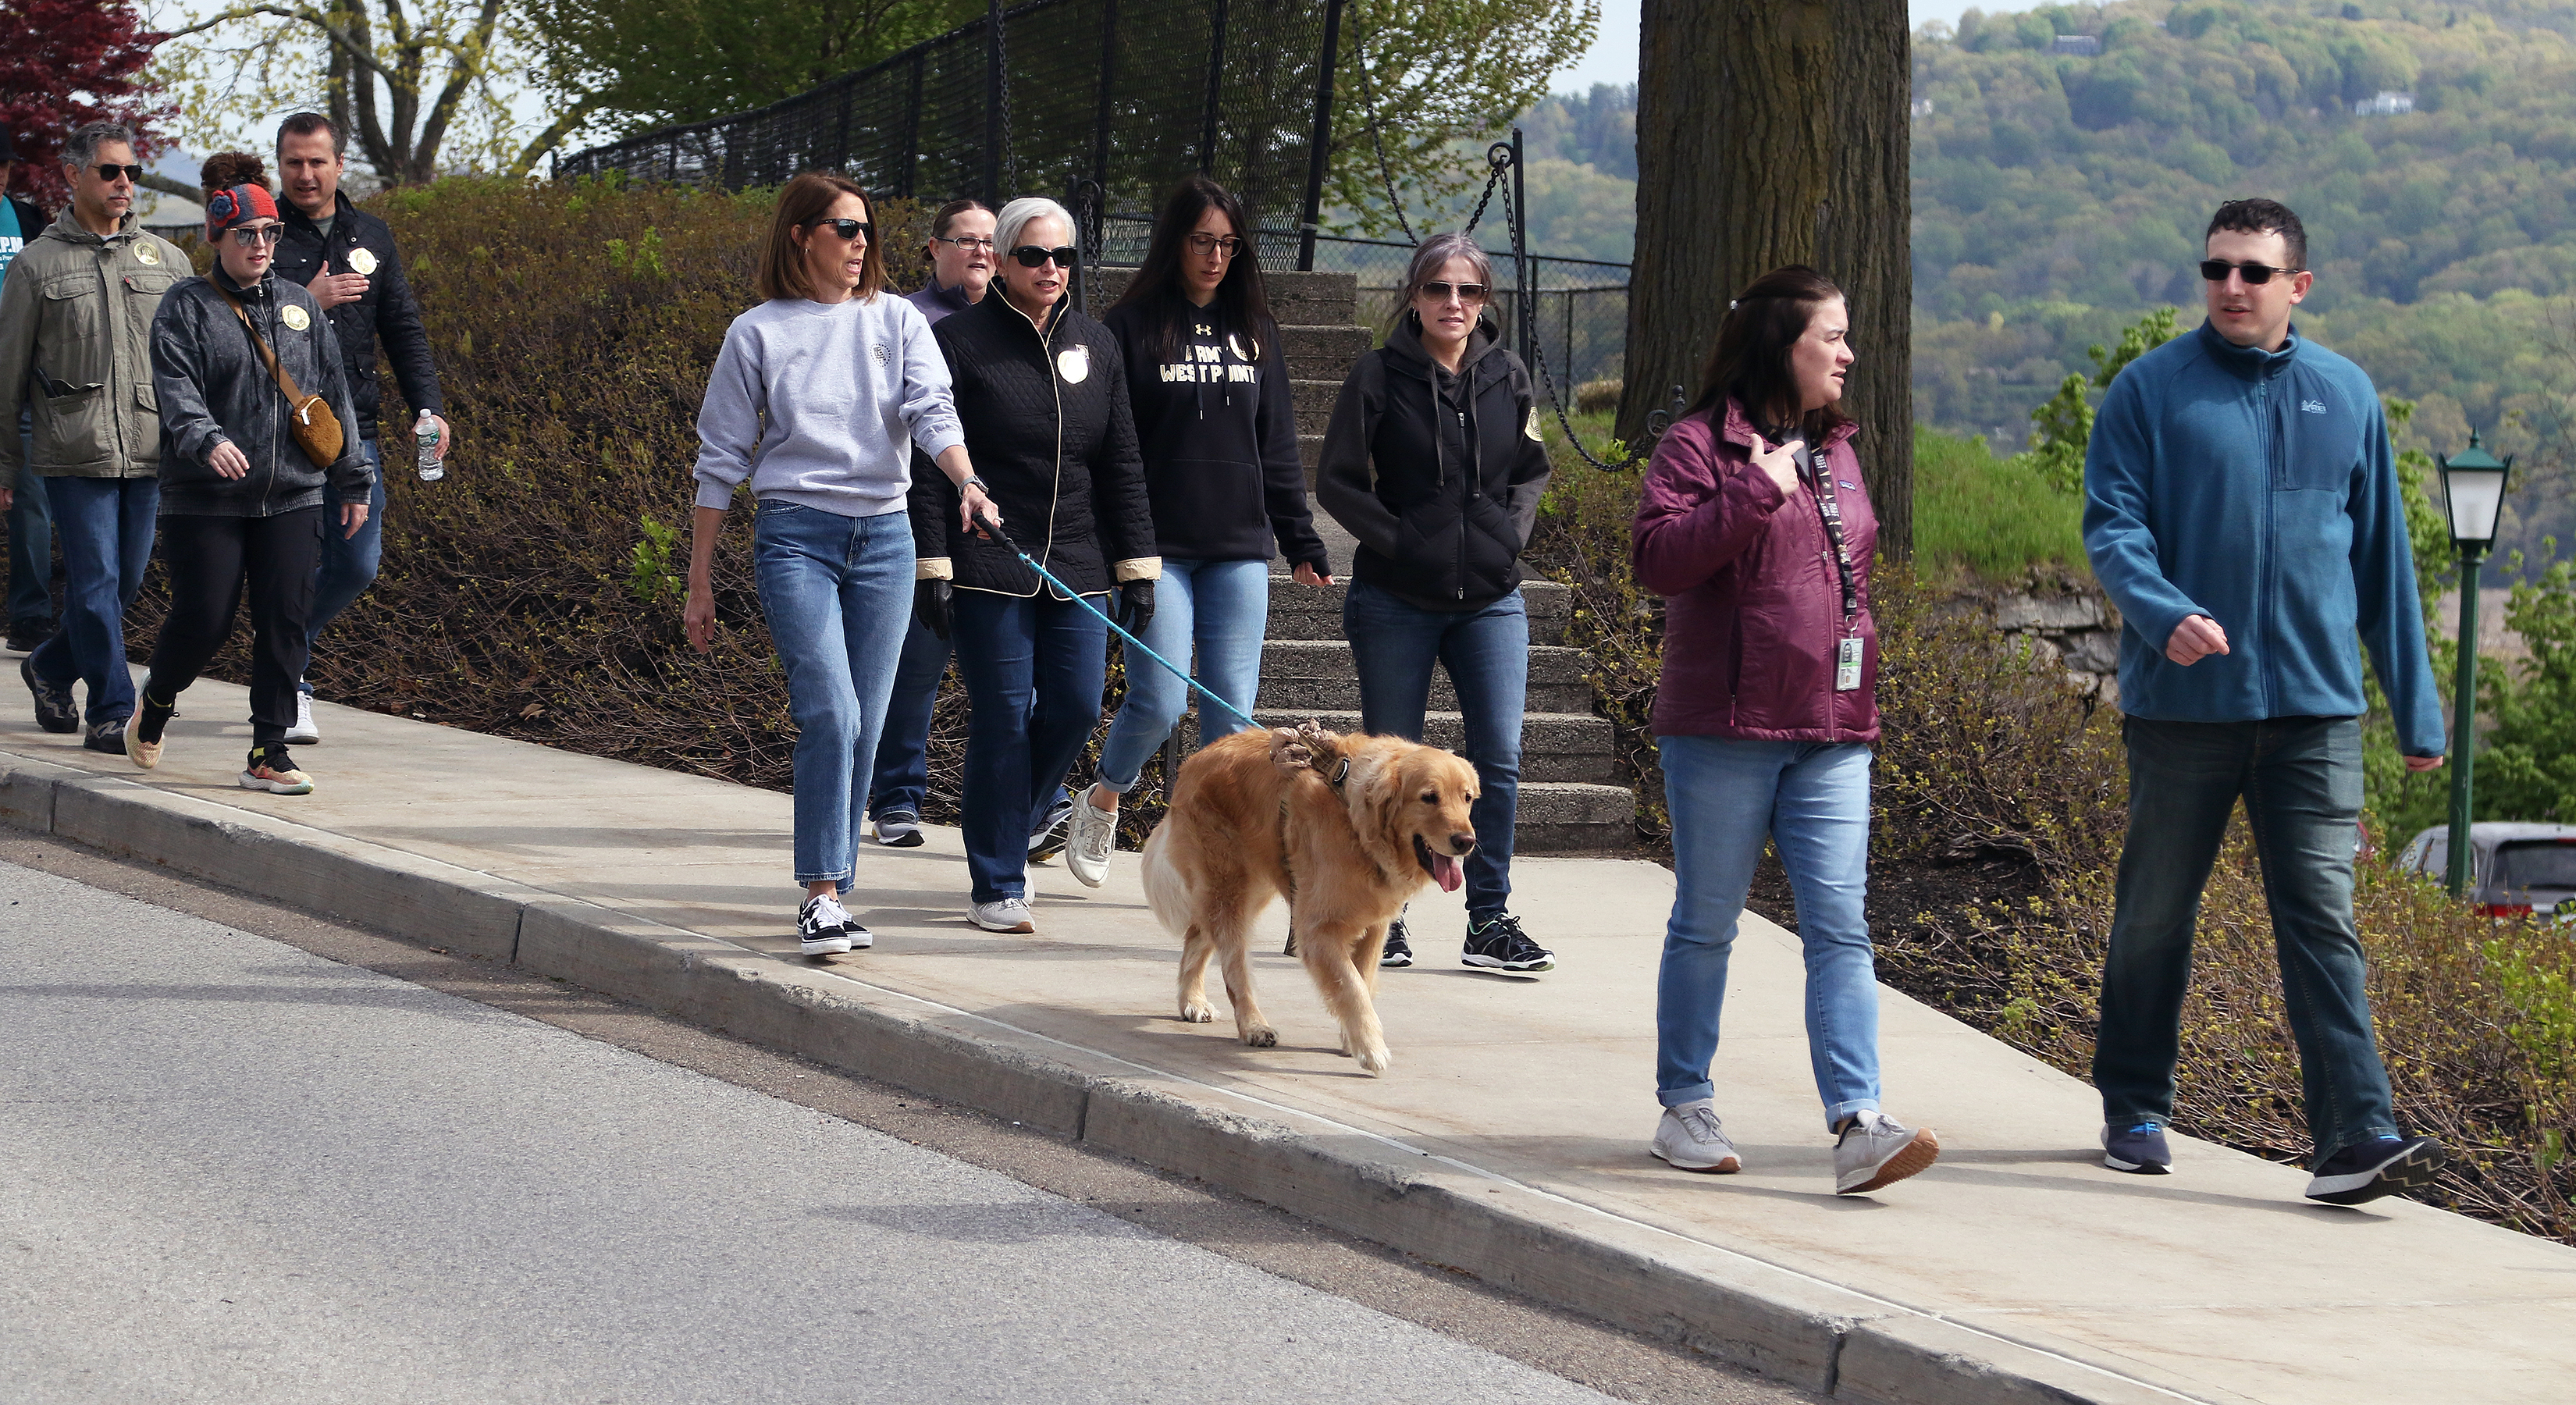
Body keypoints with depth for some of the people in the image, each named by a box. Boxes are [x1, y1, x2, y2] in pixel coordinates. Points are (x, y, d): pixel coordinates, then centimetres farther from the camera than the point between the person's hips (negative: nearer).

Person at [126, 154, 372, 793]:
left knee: (285, 621, -3)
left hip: (292, 497, 4)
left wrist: (352, 480, 13)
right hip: (205, 502, -4)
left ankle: (269, 753, 4)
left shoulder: (300, 305, 12)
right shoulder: (186, 309, -2)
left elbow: (335, 395, 16)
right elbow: (176, 391, -15)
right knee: (203, 621, -3)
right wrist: (206, 440, -34)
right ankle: (156, 704, 27)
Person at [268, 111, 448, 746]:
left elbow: (403, 330, 15)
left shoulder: (371, 237, 13)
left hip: (354, 431, 4)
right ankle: (289, 690, 6)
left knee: (357, 563, 4)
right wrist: (307, 301, -19)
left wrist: (429, 407, 3)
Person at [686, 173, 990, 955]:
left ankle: (833, 896, 14)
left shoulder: (897, 321, 9)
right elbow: (722, 459, 7)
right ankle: (821, 896, -16)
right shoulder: (758, 334, 4)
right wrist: (699, 582, 6)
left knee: (863, 727, 4)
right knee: (831, 712, -18)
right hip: (794, 536, -3)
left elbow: (931, 413, -5)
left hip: (885, 538, 3)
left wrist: (967, 482, -26)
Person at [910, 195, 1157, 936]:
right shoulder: (961, 340, -4)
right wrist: (932, 564, -11)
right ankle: (996, 886, 4)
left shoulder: (1096, 345, 11)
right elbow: (930, 464, -6)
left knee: (1075, 708, 3)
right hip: (988, 565, -5)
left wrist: (1137, 564, 8)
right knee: (1003, 719, -4)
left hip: (1076, 566, 5)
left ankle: (1008, 830, 28)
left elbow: (1122, 464, 13)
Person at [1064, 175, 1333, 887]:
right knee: (1159, 702, -9)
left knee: (1232, 711, -2)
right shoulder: (1133, 327, 0)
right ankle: (1101, 802, 19)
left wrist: (1302, 544, 11)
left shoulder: (1253, 332, 13)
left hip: (1238, 550, 4)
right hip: (1157, 549, -4)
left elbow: (1278, 446, 16)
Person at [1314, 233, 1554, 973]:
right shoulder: (1380, 377, -4)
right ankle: (1381, 916, 15)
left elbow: (1533, 468, 15)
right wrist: (1399, 540, -13)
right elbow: (1336, 481, -3)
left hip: (1491, 599, 3)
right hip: (1395, 600, -3)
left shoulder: (1507, 377, 5)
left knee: (1499, 759, -2)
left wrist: (1512, 530, -2)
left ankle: (1490, 921, 5)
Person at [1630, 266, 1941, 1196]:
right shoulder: (1701, 444, -5)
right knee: (1706, 925, 5)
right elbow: (1656, 555, -18)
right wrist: (1755, 491, -23)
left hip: (1831, 735, 5)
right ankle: (1685, 1108, 18)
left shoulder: (1834, 450, 16)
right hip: (1724, 730, -5)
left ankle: (1857, 1124, -14)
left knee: (1840, 926, -6)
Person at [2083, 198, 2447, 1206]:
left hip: (2315, 708, 1)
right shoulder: (2150, 391, 1)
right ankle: (2134, 1111, 25)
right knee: (2155, 916, 10)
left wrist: (2415, 708, 13)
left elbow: (2381, 556, 14)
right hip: (2183, 704, -1)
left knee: (2322, 919, -7)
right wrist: (2165, 613, -25)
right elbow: (2111, 525, -5)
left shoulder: (2345, 396, 9)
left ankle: (2354, 1136, -14)